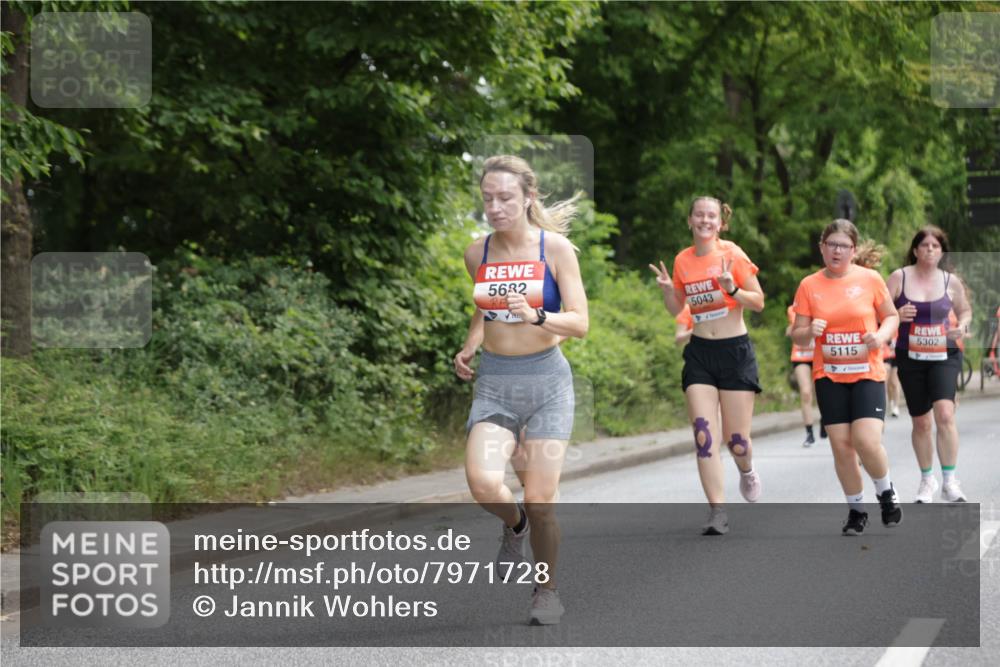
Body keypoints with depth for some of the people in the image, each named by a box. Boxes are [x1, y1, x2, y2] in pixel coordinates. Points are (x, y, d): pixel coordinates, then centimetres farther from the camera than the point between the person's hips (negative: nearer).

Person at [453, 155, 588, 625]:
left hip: (547, 379, -2)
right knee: (483, 483, -20)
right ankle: (514, 525, 16)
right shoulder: (477, 254, 4)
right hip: (494, 381, 2)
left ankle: (547, 590, 18)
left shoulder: (555, 248, -6)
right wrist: (469, 347, 6)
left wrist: (536, 317, -26)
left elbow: (580, 323, -8)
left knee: (540, 500, -6)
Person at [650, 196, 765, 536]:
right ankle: (718, 512, -10)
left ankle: (747, 472, 36)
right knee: (704, 435, -10)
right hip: (700, 354, 3)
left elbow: (759, 302, -4)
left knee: (735, 438, 0)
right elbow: (676, 309, 16)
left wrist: (732, 289, -22)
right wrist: (667, 289, -4)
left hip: (735, 351, -3)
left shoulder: (732, 254, -6)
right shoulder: (682, 261, 6)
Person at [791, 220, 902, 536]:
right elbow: (797, 335, 5)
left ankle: (886, 493, 13)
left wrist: (881, 335, -13)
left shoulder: (870, 279, -2)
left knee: (867, 442, -17)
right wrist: (809, 331, -18)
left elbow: (891, 316, 8)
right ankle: (856, 509, 19)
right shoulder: (809, 285, 1)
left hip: (868, 374, -2)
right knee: (841, 445, -1)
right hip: (829, 377, 2)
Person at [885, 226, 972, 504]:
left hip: (944, 356, -1)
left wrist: (962, 325, -5)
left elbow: (965, 310, 17)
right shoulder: (899, 278, -2)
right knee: (921, 423, 8)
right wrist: (896, 316, -22)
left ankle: (949, 481, -14)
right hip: (910, 358, 1)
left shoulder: (951, 281, 2)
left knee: (945, 414, -20)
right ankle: (927, 479, 28)